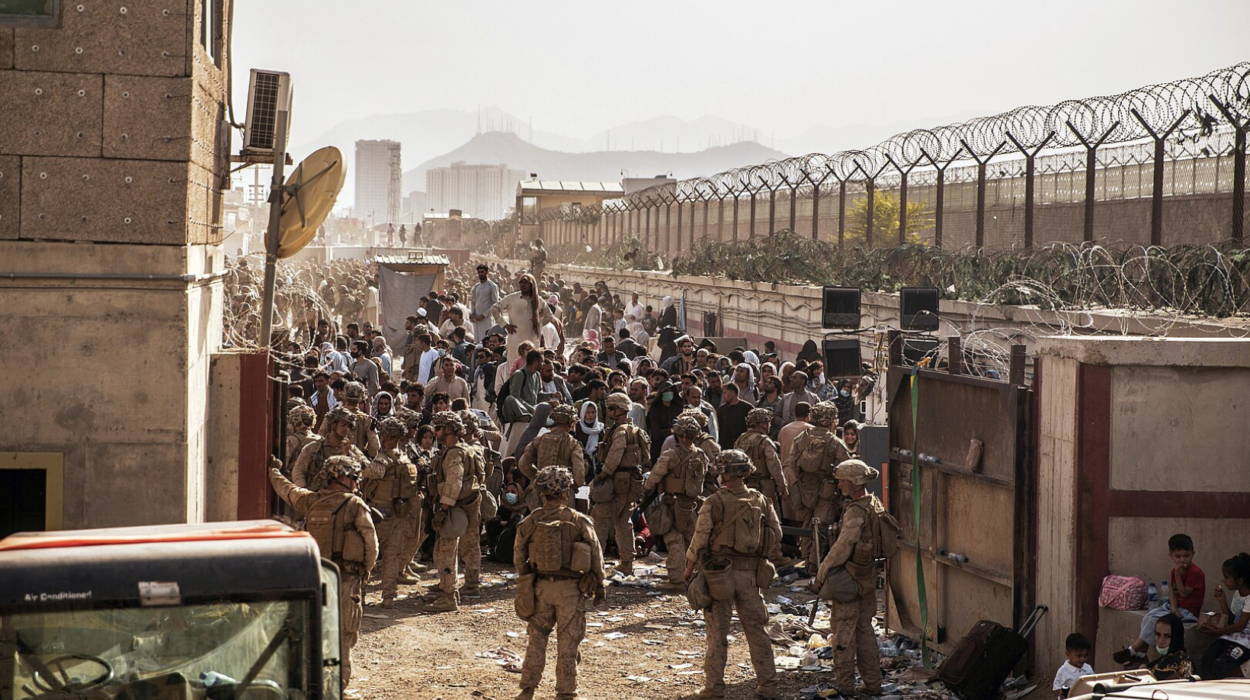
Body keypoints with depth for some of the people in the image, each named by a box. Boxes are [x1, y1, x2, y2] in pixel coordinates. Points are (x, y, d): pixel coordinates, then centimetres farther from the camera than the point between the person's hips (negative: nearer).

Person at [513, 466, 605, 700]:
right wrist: (598, 584, 9)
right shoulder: (580, 522, -10)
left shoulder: (530, 523, -3)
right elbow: (595, 556, -4)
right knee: (567, 644, 6)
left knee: (537, 639, 13)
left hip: (541, 586, 2)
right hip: (571, 589, -2)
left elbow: (519, 556, 7)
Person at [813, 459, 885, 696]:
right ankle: (872, 683, 19)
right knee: (865, 629, 15)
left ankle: (844, 685, 7)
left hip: (850, 578, -9)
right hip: (868, 577, 9)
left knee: (844, 631, 1)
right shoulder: (874, 504, 6)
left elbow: (843, 547, -22)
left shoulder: (856, 511, -22)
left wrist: (822, 572, -13)